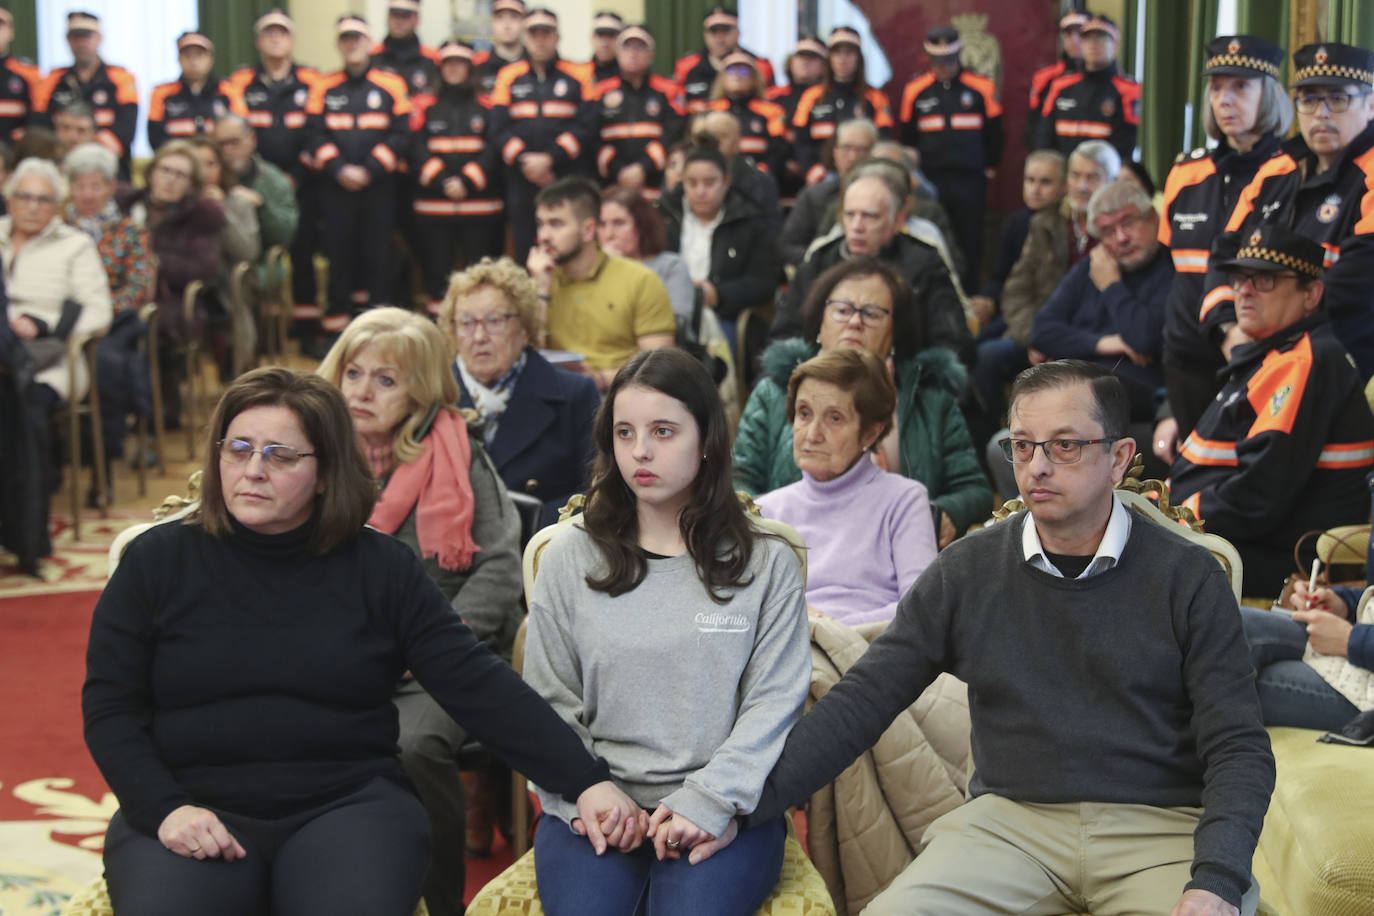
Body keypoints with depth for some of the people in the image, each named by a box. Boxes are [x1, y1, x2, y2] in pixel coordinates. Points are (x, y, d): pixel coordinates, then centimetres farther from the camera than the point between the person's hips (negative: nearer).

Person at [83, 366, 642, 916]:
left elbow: (477, 684, -1)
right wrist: (165, 809, -13)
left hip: (348, 803, 0)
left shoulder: (381, 567, 4)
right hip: (193, 807, 0)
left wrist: (585, 782, -11)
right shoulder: (157, 560, 5)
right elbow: (109, 708, 4)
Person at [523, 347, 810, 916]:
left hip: (723, 811, -1)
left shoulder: (767, 564, 8)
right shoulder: (569, 559, 11)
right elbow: (549, 704, 9)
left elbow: (774, 703, 0)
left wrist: (706, 804, -13)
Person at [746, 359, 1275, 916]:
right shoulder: (966, 571, 7)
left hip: (1160, 827, -1)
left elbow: (1237, 748, -1)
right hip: (1009, 819, 1)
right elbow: (862, 701, 5)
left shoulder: (1187, 577, 2)